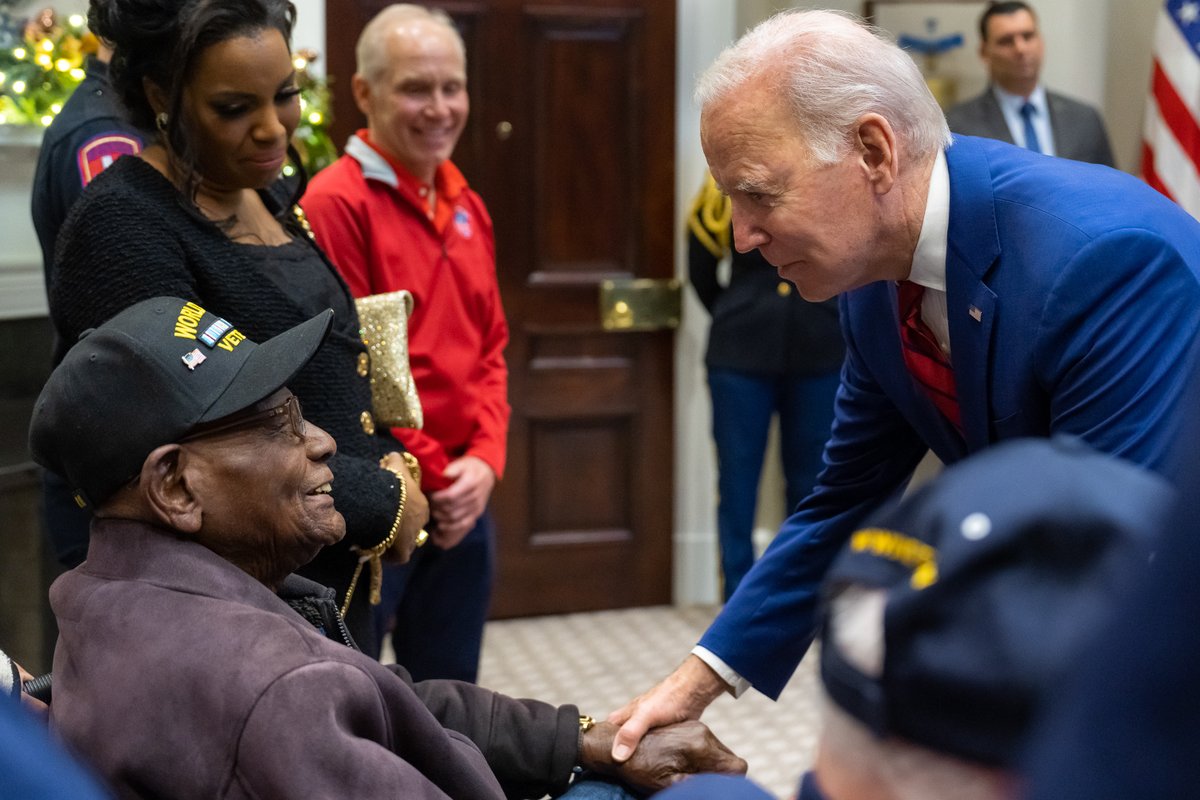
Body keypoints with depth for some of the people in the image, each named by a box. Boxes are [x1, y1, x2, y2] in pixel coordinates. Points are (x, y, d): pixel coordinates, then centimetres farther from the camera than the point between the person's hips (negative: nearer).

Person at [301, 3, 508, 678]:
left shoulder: (466, 206, 11)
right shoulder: (337, 203, -13)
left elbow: (491, 347, 12)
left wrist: (483, 459, -3)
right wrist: (434, 474, -12)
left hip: (461, 503, 7)